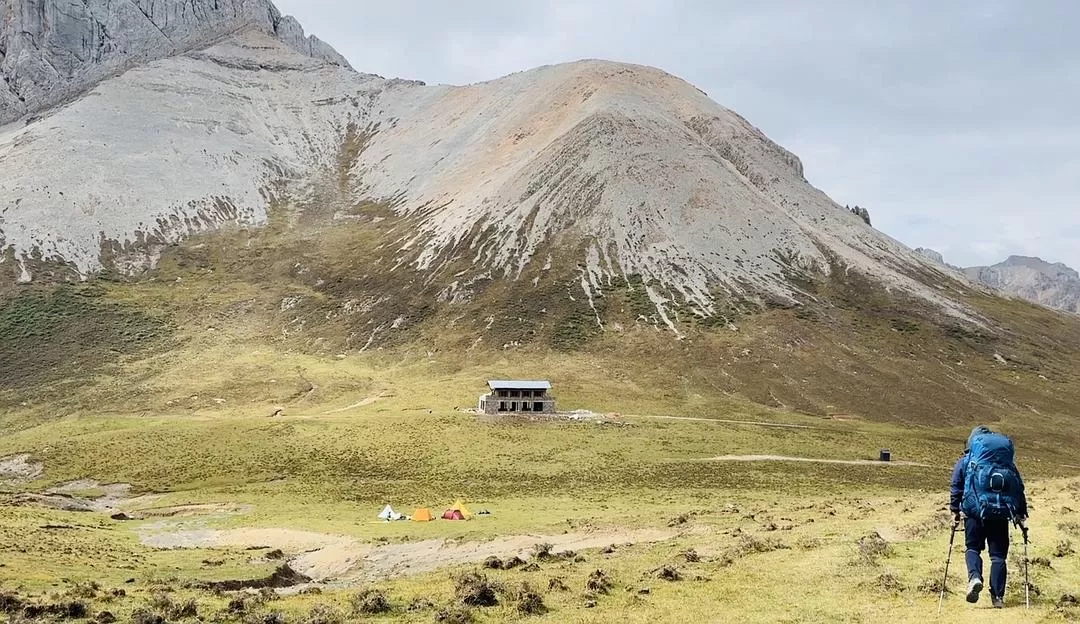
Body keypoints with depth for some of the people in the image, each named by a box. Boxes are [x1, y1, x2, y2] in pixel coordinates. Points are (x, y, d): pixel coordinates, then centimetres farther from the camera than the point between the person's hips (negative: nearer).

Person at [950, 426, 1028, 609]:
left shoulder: (965, 462, 10)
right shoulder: (1008, 463, 16)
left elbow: (956, 487, 4)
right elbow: (1019, 489, 14)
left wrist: (955, 510, 9)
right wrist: (1021, 515, 17)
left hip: (974, 513, -1)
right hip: (1000, 516, 2)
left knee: (973, 548, 11)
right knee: (998, 555, 6)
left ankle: (975, 577, -17)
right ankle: (998, 596, 1)